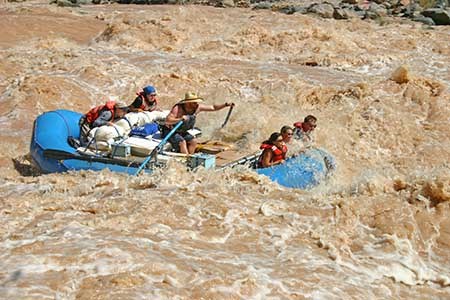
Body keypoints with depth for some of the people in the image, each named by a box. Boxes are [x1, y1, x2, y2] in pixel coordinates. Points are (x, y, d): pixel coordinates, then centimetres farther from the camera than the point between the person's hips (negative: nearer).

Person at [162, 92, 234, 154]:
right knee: (182, 142, -28)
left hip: (181, 132, 7)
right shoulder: (178, 108, -29)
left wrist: (226, 104, -12)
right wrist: (180, 119, -53)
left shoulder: (197, 107, -10)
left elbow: (213, 108, -3)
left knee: (193, 142, -9)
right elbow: (168, 120, -39)